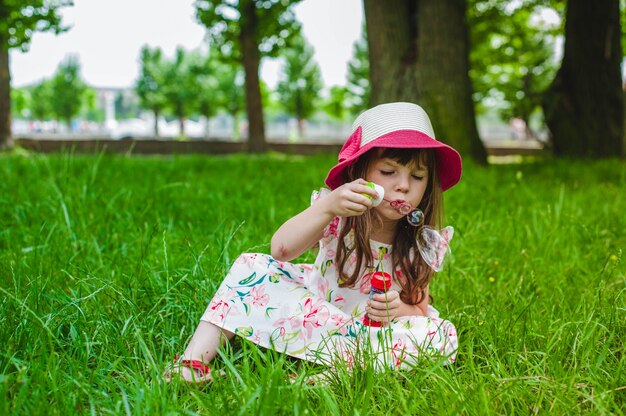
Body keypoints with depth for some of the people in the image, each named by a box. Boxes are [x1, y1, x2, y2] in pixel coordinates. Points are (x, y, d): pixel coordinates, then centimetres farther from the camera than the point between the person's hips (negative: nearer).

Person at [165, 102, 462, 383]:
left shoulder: (422, 245, -10)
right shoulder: (337, 217, -14)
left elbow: (419, 309, -4)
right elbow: (281, 249, -31)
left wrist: (398, 310, -29)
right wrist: (328, 206, -47)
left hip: (374, 331, 0)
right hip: (315, 316, 0)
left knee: (440, 336, -27)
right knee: (253, 267, -16)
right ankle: (195, 359, -26)